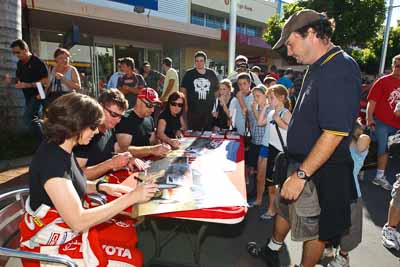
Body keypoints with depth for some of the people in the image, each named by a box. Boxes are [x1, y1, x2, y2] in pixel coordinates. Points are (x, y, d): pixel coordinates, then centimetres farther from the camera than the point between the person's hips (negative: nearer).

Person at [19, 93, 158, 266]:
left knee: (133, 233, 6)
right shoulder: (52, 160, -30)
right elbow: (78, 222, -32)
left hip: (68, 226, 9)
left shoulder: (61, 150, -1)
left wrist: (102, 187, -2)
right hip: (52, 245, -8)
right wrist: (131, 198, -30)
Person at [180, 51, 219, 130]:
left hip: (209, 110, 2)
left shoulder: (211, 74, 9)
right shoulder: (189, 74, 3)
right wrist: (185, 105, -5)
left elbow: (217, 89, 16)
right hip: (193, 110, -2)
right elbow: (183, 90, 4)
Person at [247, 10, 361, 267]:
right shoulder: (319, 67, 8)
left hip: (320, 171, -9)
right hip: (301, 163, 10)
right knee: (284, 207, 25)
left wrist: (302, 174, -26)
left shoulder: (341, 69, -21)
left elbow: (335, 132, -28)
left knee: (314, 228, 11)